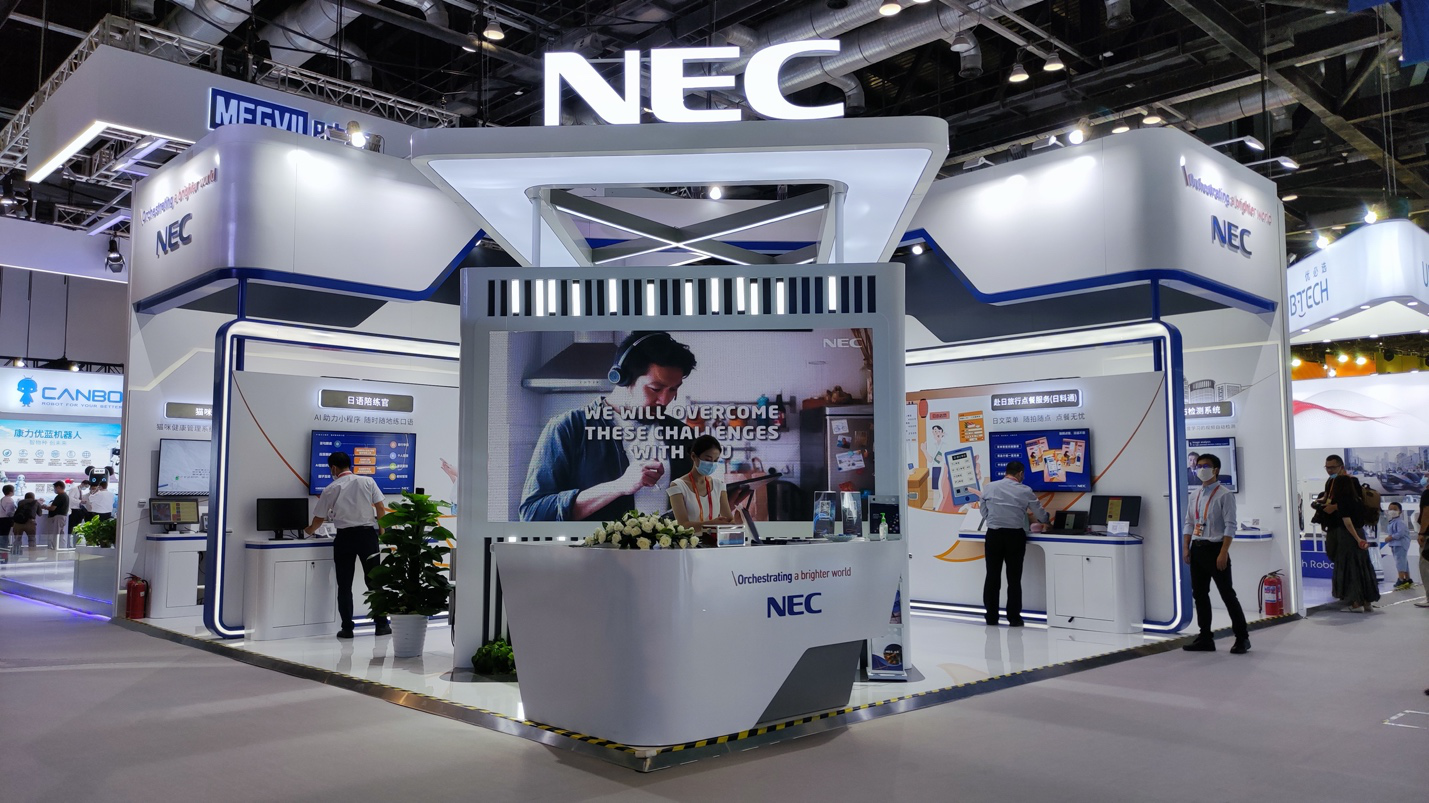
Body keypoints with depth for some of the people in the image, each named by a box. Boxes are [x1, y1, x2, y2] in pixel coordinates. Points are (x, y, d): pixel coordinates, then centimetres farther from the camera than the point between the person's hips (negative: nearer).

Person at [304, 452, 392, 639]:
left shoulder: (330, 490, 2)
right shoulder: (368, 481, 2)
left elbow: (319, 518, 11)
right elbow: (380, 507, -2)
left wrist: (309, 530, 31)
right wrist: (381, 531, 9)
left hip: (344, 537, -1)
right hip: (367, 534, 1)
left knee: (344, 585, 8)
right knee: (373, 580, 7)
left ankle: (347, 628, 8)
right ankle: (381, 624, 6)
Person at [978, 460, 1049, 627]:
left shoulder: (989, 488, 2)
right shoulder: (1025, 491, -2)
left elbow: (984, 513, 8)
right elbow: (1042, 516, 7)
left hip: (994, 535, 1)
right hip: (1015, 536, -1)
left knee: (992, 577, 7)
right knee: (1014, 578, 6)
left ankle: (991, 617, 12)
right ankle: (1014, 618, 10)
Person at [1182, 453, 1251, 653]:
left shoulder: (1224, 495, -9)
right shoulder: (1195, 494, 12)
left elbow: (1230, 526, -13)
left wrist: (1223, 553, -19)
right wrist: (1186, 548, 7)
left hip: (1215, 548, -7)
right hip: (1197, 548, 7)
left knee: (1227, 594, -2)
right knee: (1199, 594, 10)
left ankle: (1242, 638, 10)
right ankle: (1205, 638, 18)